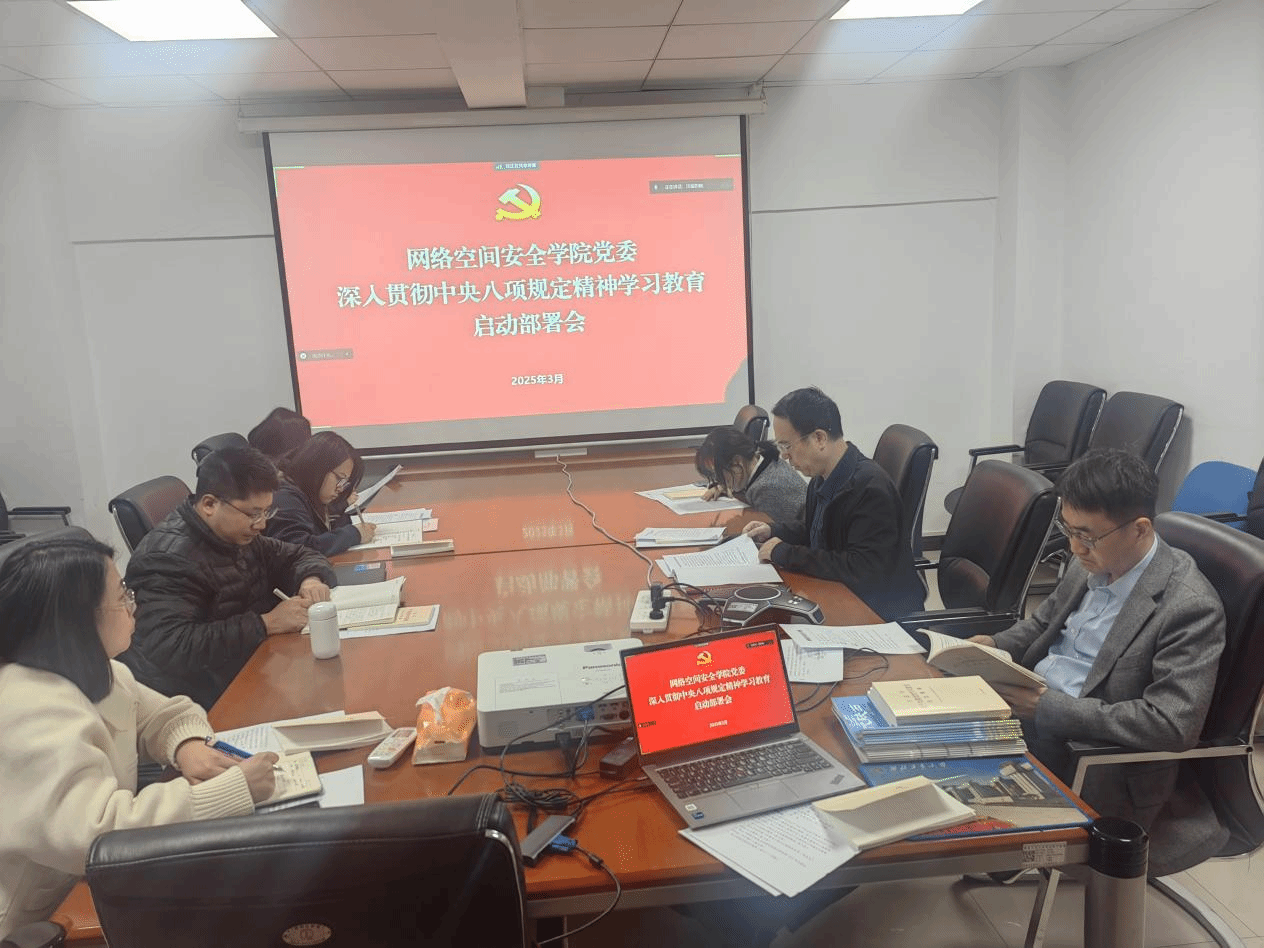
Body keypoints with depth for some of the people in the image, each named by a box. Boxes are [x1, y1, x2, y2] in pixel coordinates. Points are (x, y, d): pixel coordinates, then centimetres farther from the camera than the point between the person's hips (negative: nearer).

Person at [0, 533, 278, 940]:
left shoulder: (88, 671, 0)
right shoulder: (36, 719, -30)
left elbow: (167, 716, 9)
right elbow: (95, 833, -40)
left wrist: (189, 745, -14)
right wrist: (234, 789, -37)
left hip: (89, 884, 8)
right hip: (43, 921, -8)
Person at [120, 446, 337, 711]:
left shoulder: (237, 535, 4)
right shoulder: (170, 558, -22)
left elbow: (299, 555, 16)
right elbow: (171, 648, -33)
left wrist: (311, 579, -8)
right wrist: (267, 623, -30)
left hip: (252, 670, 9)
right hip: (204, 700, -8)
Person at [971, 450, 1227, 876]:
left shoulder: (1190, 607, -20)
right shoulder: (1093, 563, 2)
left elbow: (1171, 725, -26)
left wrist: (1050, 708, -25)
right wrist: (997, 646, -3)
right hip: (1029, 704, 7)